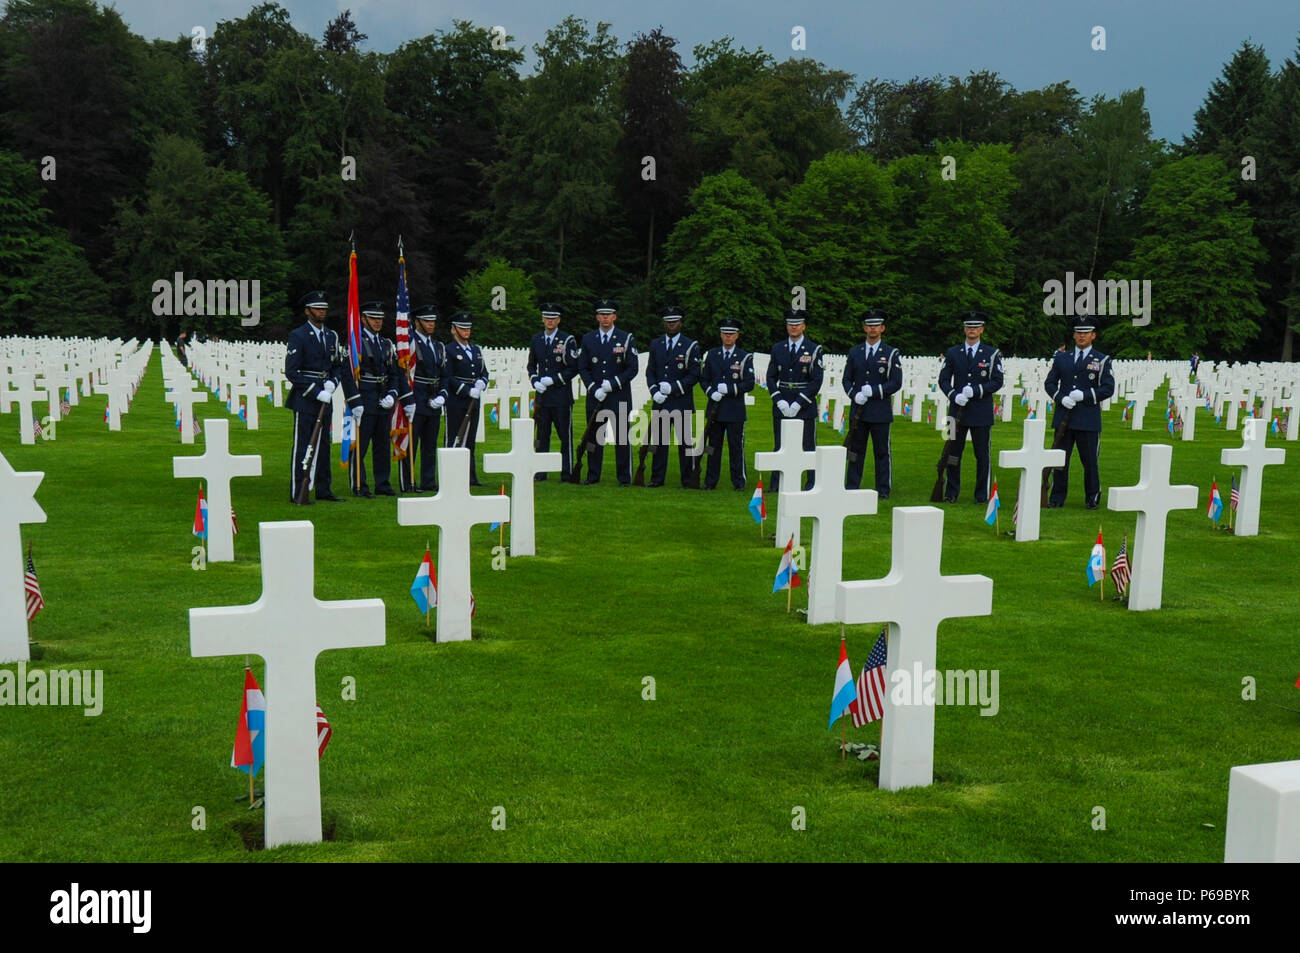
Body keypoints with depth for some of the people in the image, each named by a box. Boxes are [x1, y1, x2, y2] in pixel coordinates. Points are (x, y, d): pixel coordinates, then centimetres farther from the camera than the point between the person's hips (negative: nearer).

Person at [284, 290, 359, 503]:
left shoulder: (331, 336, 12)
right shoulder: (298, 336, -7)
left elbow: (339, 366, 16)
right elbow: (291, 371, -13)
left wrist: (332, 382, -6)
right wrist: (316, 392, -18)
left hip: (324, 400, 6)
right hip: (304, 400, -6)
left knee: (323, 444, 11)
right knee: (301, 446, -4)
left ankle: (322, 490, 18)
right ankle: (297, 493, 0)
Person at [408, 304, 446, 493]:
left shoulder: (439, 347, 16)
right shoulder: (410, 343, -6)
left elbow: (444, 376, 18)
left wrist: (441, 396, 1)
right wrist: (409, 403, -16)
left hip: (434, 404, 7)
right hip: (416, 402, -7)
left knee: (431, 444, 10)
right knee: (411, 443, -3)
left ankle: (429, 482, 16)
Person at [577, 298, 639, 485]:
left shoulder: (626, 339, 2)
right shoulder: (587, 339, 8)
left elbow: (633, 368, -2)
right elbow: (582, 368, 6)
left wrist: (613, 384, -12)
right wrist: (594, 389, -8)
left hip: (619, 397, -2)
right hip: (595, 397, 2)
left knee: (622, 438, -1)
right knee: (594, 437, 6)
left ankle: (625, 477, 6)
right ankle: (593, 476, 14)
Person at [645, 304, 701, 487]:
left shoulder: (691, 346, 1)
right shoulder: (655, 344, 13)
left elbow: (694, 375, -4)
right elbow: (650, 371, 11)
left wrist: (673, 387, -13)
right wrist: (655, 391, -6)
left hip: (682, 403, -3)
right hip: (660, 403, 3)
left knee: (684, 441, 0)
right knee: (659, 440, 4)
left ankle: (687, 479, 6)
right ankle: (657, 478, 9)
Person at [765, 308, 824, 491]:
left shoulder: (814, 350, -1)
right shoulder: (777, 349, 9)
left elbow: (816, 381, -7)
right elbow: (771, 377, 7)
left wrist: (799, 403, -14)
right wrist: (779, 400, -7)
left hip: (805, 406, -3)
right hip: (781, 406, 3)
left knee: (809, 446, 1)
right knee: (780, 446, 6)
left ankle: (812, 483, 7)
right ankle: (777, 484, 12)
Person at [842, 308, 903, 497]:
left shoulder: (891, 354, 1)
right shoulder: (854, 353, 11)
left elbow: (896, 383, -4)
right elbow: (846, 379, 11)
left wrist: (874, 391, -15)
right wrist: (855, 395, -8)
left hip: (881, 412, -3)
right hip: (858, 411, 3)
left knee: (882, 452, 2)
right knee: (855, 451, 6)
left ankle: (883, 491, 8)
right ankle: (851, 488, 12)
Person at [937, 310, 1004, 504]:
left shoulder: (992, 354, 3)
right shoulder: (953, 353, 10)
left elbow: (997, 382, -2)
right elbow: (943, 379, 7)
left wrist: (975, 391, -15)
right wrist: (954, 396, -11)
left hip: (981, 412, -2)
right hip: (958, 411, 2)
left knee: (982, 454, 1)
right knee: (954, 452, 4)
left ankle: (982, 495, 10)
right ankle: (951, 493, 13)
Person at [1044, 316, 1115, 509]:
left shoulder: (1102, 360, 4)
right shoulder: (1061, 358, 12)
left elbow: (1108, 388, -2)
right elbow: (1049, 383, 10)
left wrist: (1085, 395, -15)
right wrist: (1061, 398, -8)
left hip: (1089, 420, -2)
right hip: (1064, 418, 2)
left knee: (1090, 461, 2)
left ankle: (1093, 498, 14)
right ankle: (1057, 497, 13)